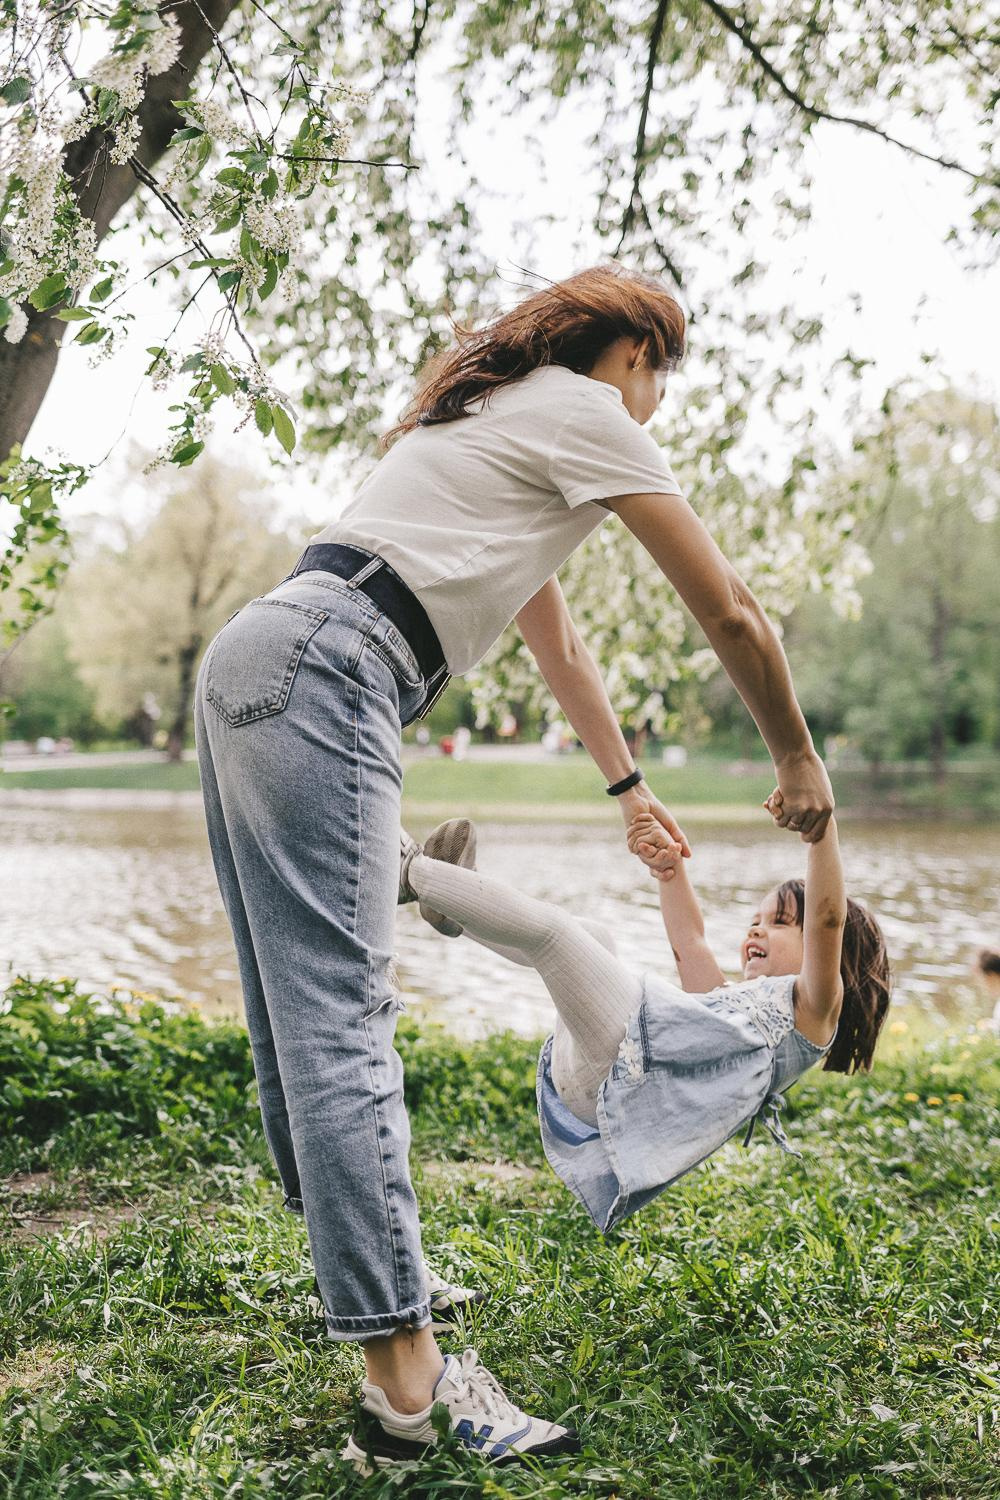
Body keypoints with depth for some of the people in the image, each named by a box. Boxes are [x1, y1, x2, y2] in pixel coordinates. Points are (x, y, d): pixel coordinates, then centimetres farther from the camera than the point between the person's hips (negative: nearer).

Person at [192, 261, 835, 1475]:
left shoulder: (501, 419, 32)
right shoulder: (590, 418, 4)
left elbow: (555, 639, 37)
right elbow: (729, 616, 6)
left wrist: (629, 787, 43)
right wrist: (797, 763, 19)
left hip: (247, 665, 10)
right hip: (320, 674, -10)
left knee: (304, 1008, 11)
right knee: (340, 1020, -16)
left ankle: (354, 1260, 22)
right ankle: (407, 1377, -15)